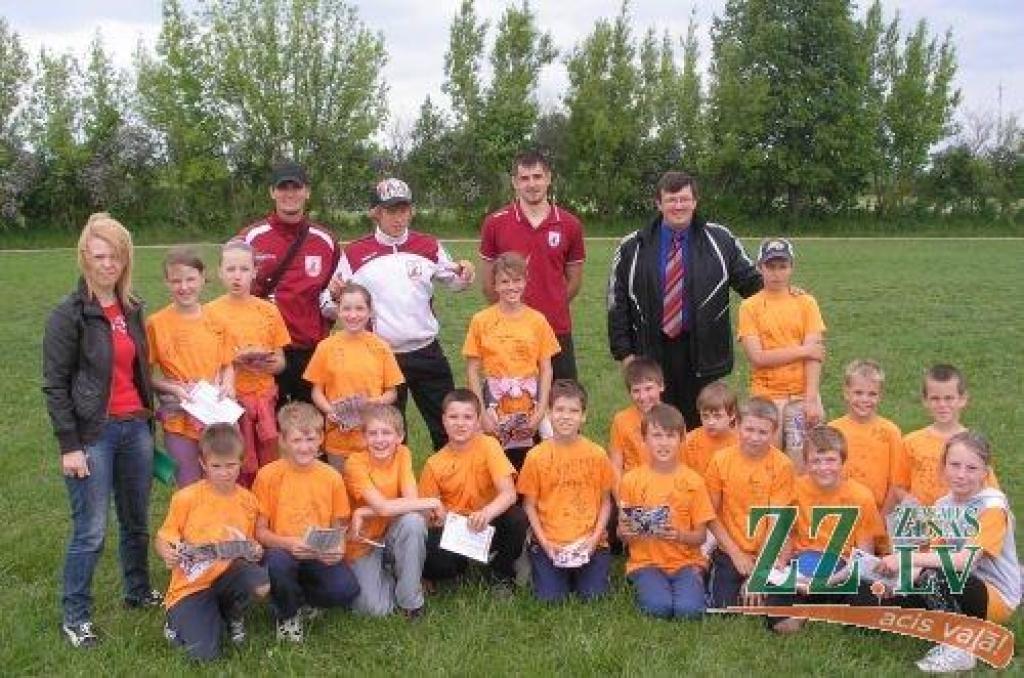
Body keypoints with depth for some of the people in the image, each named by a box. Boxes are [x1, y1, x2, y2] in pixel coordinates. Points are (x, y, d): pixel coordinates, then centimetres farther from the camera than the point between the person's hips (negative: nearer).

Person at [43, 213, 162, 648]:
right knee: (90, 532, -2)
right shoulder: (68, 315, -9)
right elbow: (54, 385, -10)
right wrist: (69, 446, -14)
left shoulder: (132, 309, 9)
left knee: (138, 521, 16)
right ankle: (74, 617, 12)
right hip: (94, 434, -6)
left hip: (135, 428, 6)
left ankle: (138, 592, 35)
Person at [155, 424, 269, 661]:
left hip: (229, 576, 3)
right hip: (191, 586, -3)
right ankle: (181, 618, 14)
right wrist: (167, 554, -22)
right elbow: (162, 539, 1)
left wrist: (255, 551, -9)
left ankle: (232, 616, 4)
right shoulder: (186, 498, -7)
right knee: (204, 654, -22)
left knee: (261, 583, -32)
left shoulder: (248, 500, 2)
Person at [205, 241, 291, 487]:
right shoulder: (210, 312, -1)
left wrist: (268, 364, -13)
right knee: (240, 469, 0)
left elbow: (281, 362, 8)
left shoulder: (269, 310, 4)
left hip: (264, 397, 2)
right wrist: (234, 362, -16)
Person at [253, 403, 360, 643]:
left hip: (321, 557, 2)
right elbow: (259, 531, -6)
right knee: (277, 563, -37)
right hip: (282, 550, -2)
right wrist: (288, 543, -25)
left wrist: (338, 547, -14)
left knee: (347, 590, -26)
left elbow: (338, 527, 8)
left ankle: (301, 599, 10)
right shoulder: (269, 475, -7)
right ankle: (287, 614, -2)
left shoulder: (332, 477, 0)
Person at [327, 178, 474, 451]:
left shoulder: (429, 246, 4)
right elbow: (340, 301, 2)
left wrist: (463, 274, -6)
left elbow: (452, 282, 17)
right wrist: (335, 293, -21)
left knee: (447, 427, 7)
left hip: (426, 353, 2)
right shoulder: (355, 253, -3)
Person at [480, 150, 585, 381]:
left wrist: (553, 309, 9)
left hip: (558, 332, 1)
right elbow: (487, 280, 7)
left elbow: (574, 280, 11)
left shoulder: (570, 224, 2)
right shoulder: (495, 223, -1)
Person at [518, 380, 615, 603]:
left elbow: (605, 501, 4)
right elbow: (529, 505, 1)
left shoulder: (597, 454, -2)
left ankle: (580, 573, 20)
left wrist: (595, 537, -8)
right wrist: (544, 542, -8)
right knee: (551, 598, -13)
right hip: (549, 544, -1)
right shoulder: (536, 456, -5)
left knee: (593, 596, -13)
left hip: (589, 543, 1)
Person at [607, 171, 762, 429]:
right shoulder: (633, 248, 5)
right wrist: (625, 352, 1)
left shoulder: (720, 240, 4)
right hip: (652, 353, 0)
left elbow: (751, 281, 9)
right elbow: (617, 304, 6)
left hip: (703, 354, 0)